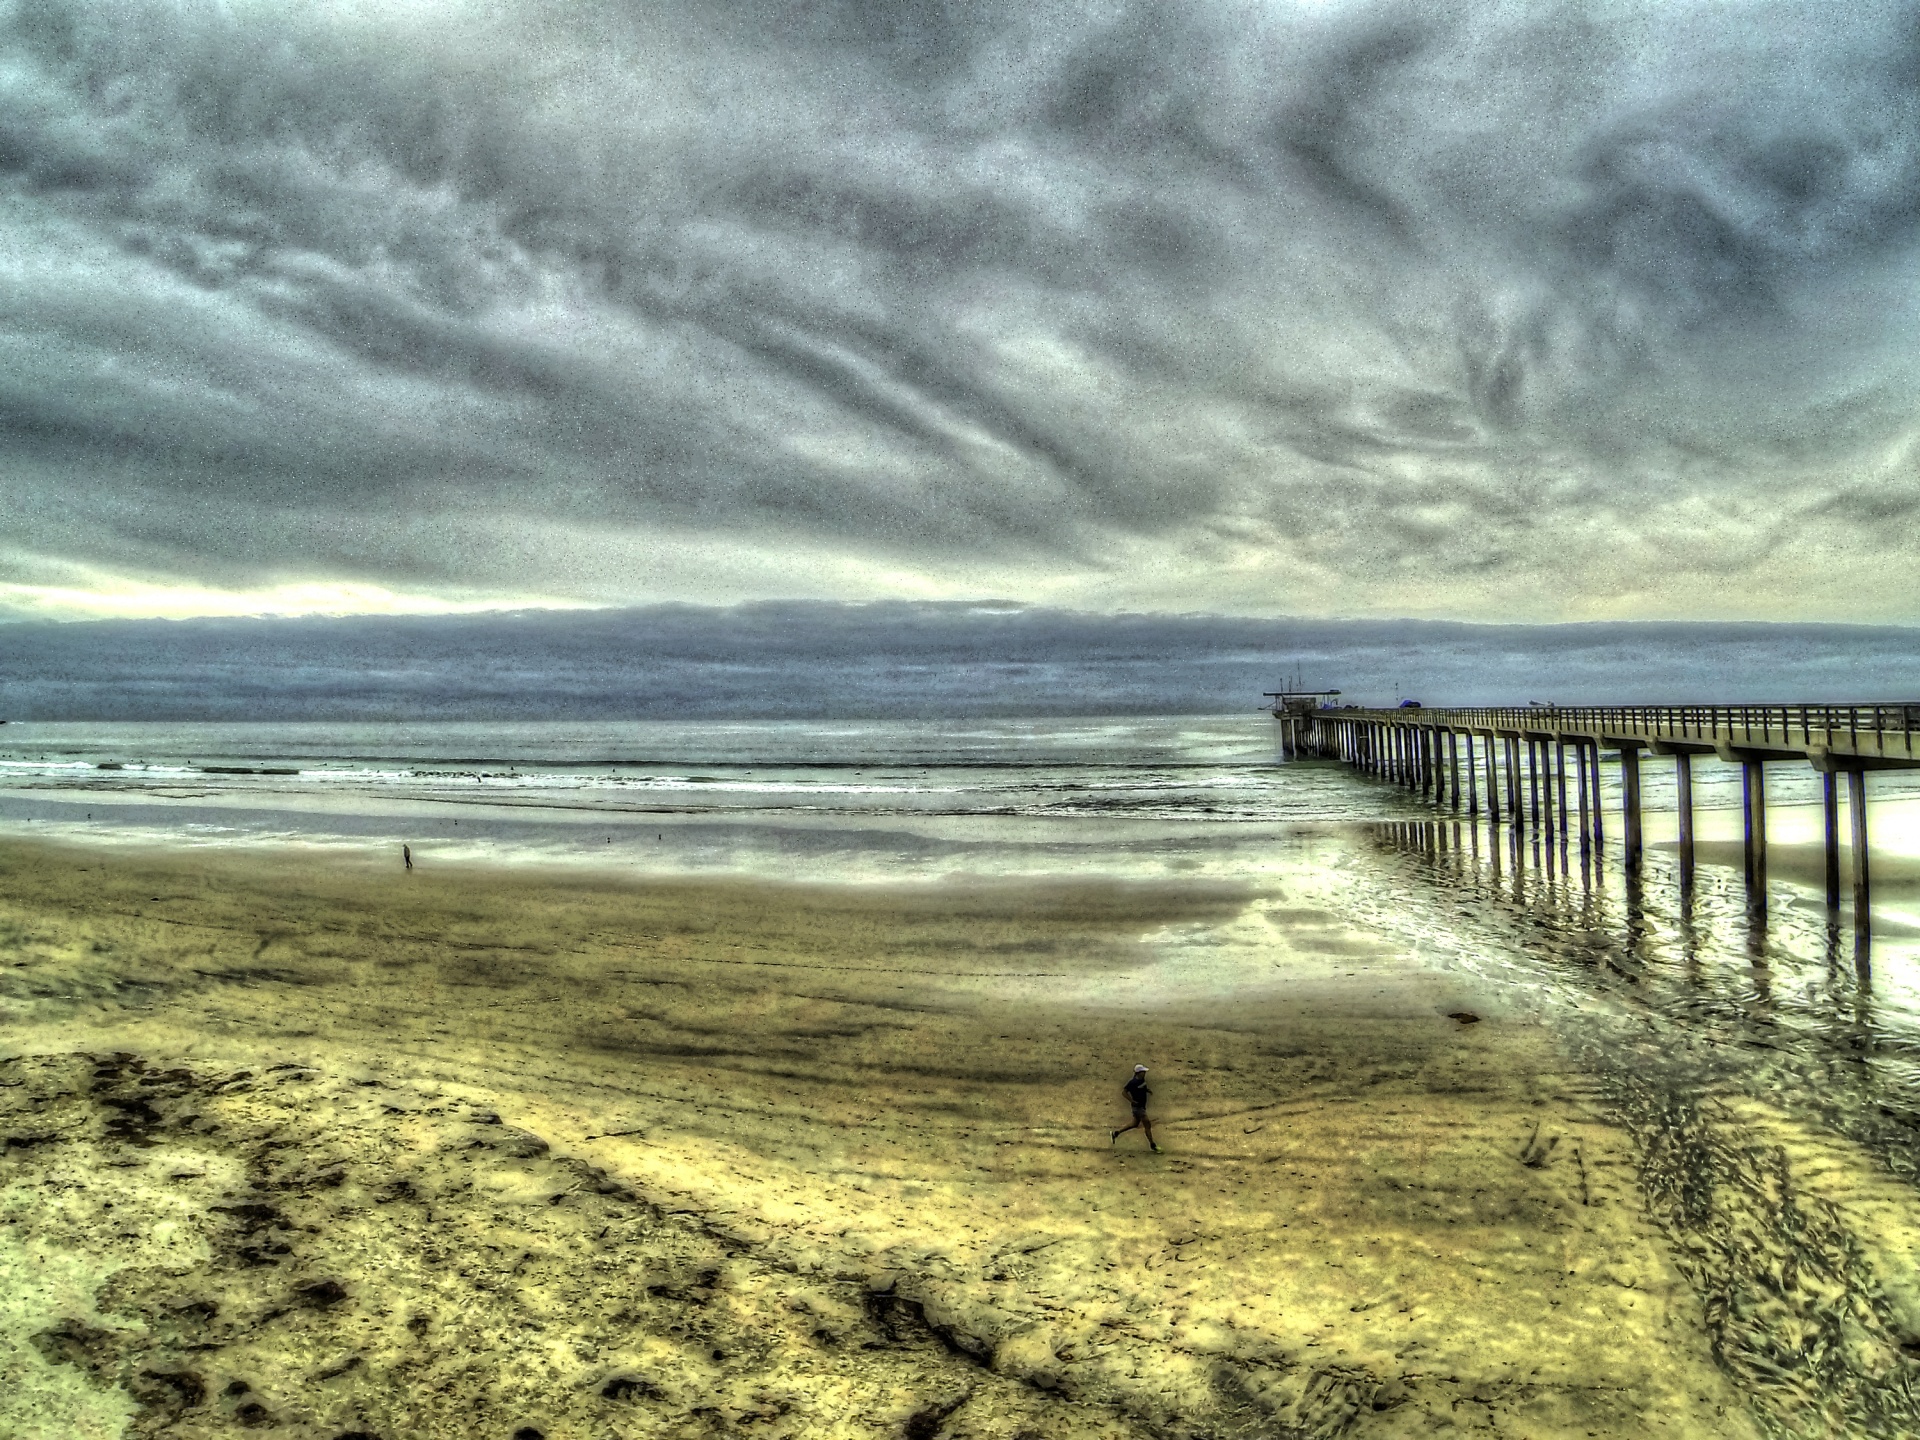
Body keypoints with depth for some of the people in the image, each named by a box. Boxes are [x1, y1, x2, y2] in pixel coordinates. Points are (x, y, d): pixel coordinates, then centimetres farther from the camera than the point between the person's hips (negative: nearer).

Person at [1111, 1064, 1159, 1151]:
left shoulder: (1142, 1080, 2)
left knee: (1135, 1124, 20)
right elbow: (1124, 1092, -22)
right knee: (1147, 1125, -4)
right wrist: (1132, 1101, -24)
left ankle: (1116, 1133, 30)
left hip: (1142, 1106, 9)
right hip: (1137, 1107, -9)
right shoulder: (1133, 1082, -24)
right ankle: (1152, 1146, 7)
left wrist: (1148, 1090, 4)